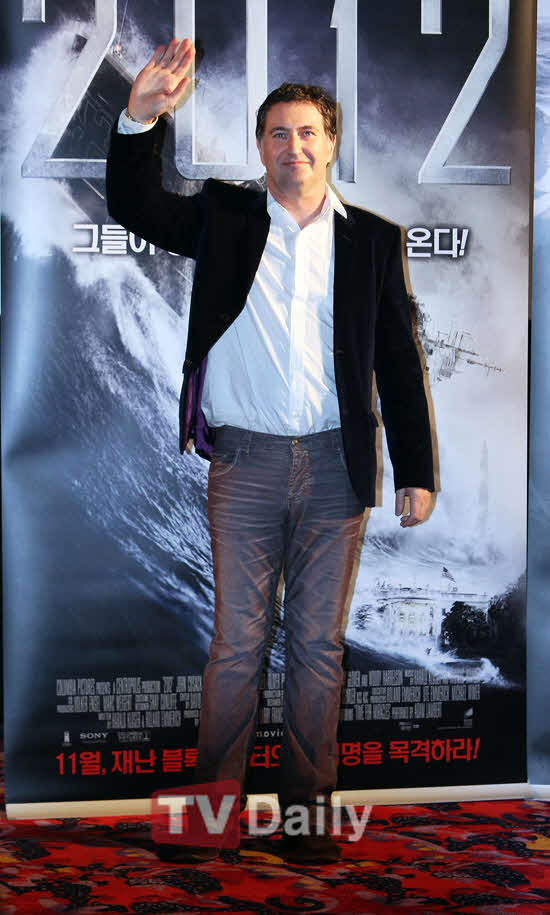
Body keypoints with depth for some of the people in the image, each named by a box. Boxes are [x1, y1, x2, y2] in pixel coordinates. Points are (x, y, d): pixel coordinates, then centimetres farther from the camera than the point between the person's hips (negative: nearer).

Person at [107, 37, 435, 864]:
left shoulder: (373, 238, 8)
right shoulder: (225, 218, 9)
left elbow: (399, 361, 6)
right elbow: (135, 207, -1)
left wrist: (416, 472, 2)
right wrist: (141, 117, -18)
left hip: (335, 464, 1)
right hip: (244, 462, 0)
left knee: (319, 644, 8)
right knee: (236, 643, 5)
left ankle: (309, 805, 20)